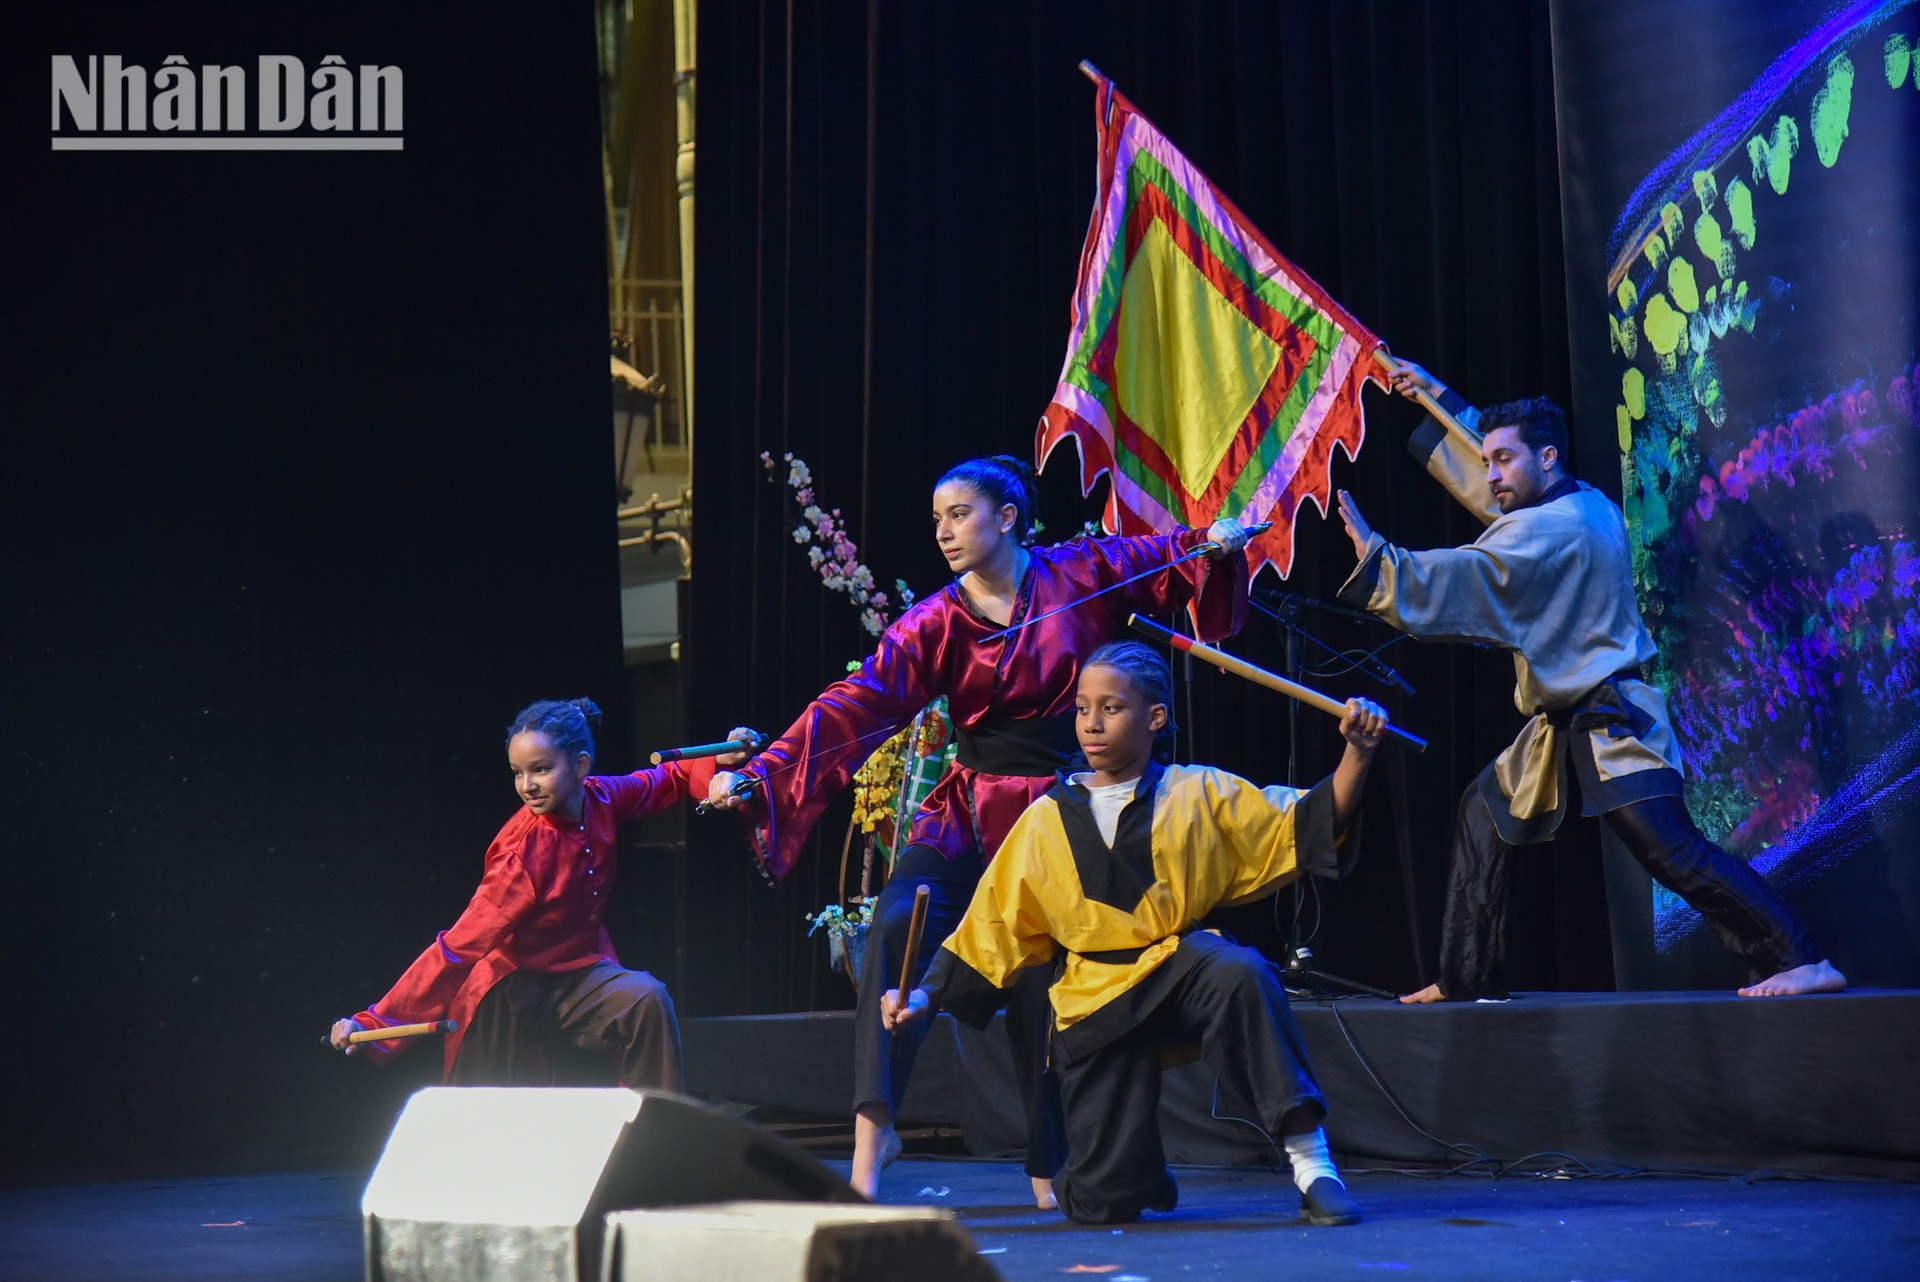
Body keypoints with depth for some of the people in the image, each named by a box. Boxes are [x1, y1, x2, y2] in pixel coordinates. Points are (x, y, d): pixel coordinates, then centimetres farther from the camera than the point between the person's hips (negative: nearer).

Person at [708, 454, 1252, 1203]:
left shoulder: (1083, 573, 1)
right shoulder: (935, 624, -1)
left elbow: (1180, 567, 16)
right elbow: (857, 704, -12)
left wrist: (1216, 544, -7)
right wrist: (759, 775, -24)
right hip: (972, 816, 1)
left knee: (1043, 983, 3)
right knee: (896, 930, -23)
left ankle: (1052, 1170, 19)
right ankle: (873, 1127, -22)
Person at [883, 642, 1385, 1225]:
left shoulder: (1200, 794, 6)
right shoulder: (1045, 821, 9)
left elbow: (1305, 827, -1)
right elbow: (991, 930, 12)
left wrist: (1357, 753, -15)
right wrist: (926, 995, 2)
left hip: (1183, 966, -1)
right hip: (1096, 1000, 1)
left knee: (1241, 973, -39)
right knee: (1104, 1203, -6)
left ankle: (1309, 1158, -31)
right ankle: (1143, 1169, 34)